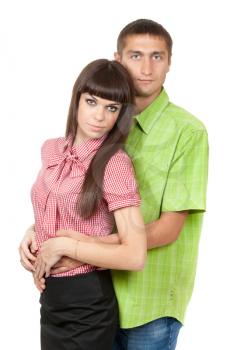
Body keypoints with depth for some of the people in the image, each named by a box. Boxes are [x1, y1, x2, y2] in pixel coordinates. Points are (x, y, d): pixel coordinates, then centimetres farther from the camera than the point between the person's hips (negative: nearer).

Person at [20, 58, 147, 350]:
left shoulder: (115, 163, -18)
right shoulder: (51, 150, 1)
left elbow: (135, 256, -25)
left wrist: (63, 246, -20)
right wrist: (34, 232, 3)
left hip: (88, 304, -6)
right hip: (51, 296, 6)